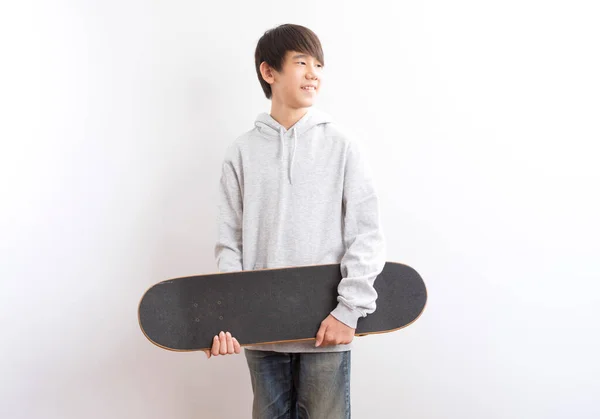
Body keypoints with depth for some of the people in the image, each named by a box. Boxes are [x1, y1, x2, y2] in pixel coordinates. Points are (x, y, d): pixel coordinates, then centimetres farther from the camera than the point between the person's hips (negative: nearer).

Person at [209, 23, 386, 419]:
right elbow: (230, 242, 4)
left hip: (327, 331, -2)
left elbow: (367, 235, -4)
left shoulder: (341, 145, -1)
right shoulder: (242, 152, 4)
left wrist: (349, 310, -11)